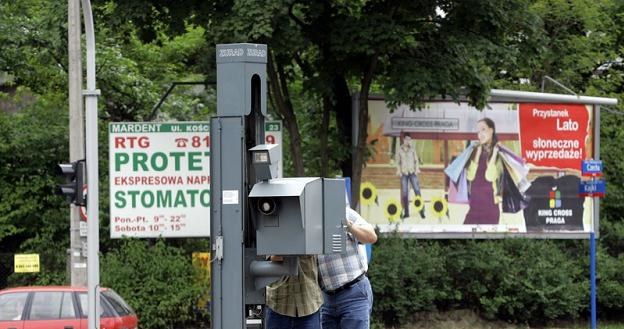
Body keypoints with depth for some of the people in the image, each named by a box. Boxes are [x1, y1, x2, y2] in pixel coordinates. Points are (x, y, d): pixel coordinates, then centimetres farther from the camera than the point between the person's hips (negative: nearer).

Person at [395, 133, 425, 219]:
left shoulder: (412, 149, 4)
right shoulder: (400, 150, 4)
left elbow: (416, 160, 7)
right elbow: (397, 161, 8)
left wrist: (417, 169, -2)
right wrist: (399, 170, -2)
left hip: (412, 172, -1)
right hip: (404, 173, 1)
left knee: (417, 190, -9)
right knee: (405, 192, 1)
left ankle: (421, 211, -9)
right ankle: (406, 212, 4)